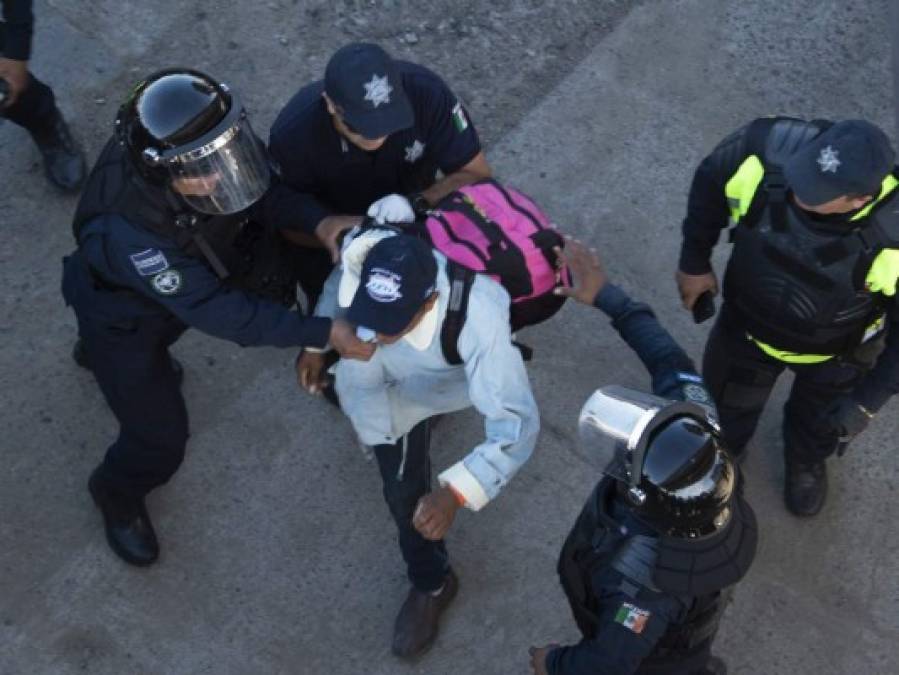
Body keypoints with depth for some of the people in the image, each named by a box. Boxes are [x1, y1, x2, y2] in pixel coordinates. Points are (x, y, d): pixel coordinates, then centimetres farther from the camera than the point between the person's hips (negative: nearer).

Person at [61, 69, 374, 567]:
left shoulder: (200, 144, -32)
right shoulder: (128, 227, -47)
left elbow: (272, 178, -13)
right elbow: (213, 310, -40)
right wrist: (323, 333, -41)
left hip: (183, 271, 6)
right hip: (123, 311, -6)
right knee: (161, 439, 3)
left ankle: (96, 353, 54)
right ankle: (118, 497, 42)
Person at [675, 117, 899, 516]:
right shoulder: (767, 150, -37)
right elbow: (711, 180, -13)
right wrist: (694, 260, -3)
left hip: (833, 354, -1)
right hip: (748, 323, 1)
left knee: (819, 427, 32)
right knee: (724, 405, 30)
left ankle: (806, 463, 69)